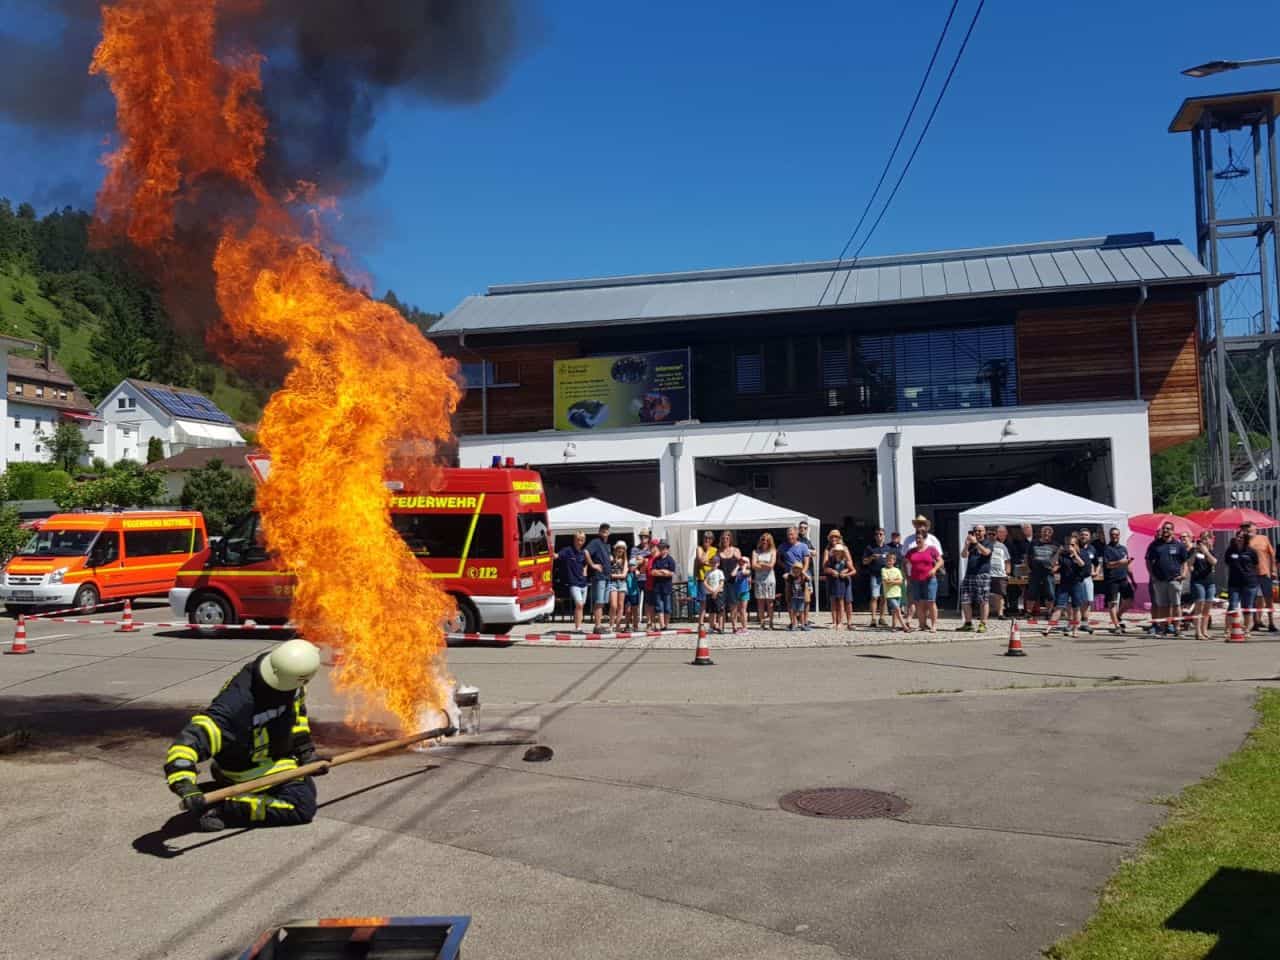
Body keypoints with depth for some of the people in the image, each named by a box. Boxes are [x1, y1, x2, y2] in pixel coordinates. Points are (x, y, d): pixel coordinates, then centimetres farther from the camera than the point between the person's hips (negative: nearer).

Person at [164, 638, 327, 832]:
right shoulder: (236, 707, -42)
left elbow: (297, 708, 0)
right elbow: (186, 743, -45)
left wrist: (306, 752, 2)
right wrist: (186, 787, -59)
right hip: (250, 770, -8)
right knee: (303, 805, -21)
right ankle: (223, 808, -15)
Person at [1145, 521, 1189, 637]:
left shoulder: (1178, 545, 7)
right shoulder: (1155, 544, 9)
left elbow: (1184, 561, 10)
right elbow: (1148, 561, 12)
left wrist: (1184, 573, -5)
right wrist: (1152, 574, 1)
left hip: (1174, 579, -1)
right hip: (1159, 580, 1)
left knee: (1175, 605, 0)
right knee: (1161, 605, 5)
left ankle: (1175, 627, 4)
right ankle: (1162, 627, 10)